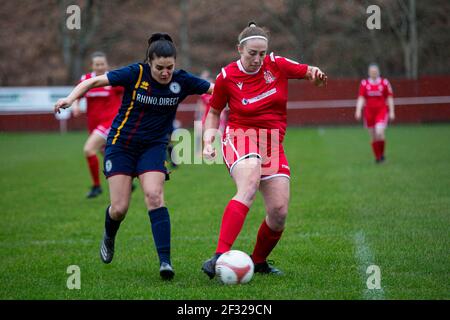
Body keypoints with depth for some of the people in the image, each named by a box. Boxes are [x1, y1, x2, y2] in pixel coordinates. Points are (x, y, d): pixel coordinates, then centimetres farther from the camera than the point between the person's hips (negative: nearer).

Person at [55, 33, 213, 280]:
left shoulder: (182, 81, -9)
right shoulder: (135, 74, -16)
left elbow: (216, 89, -3)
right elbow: (94, 81, -13)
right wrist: (71, 98, -27)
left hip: (153, 147, 1)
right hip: (121, 145, -1)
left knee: (154, 196, -21)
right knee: (119, 208, -4)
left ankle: (165, 261, -21)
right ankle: (109, 237, 33)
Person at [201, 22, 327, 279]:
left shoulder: (276, 65, 2)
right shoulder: (227, 77, -3)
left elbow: (309, 71, 9)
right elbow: (214, 112, 11)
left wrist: (316, 74, -15)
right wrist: (209, 140, -3)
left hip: (273, 143, 4)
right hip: (241, 136, -4)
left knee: (280, 211, -7)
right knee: (249, 187, -35)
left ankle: (259, 261, 20)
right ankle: (220, 256, -46)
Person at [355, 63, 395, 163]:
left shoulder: (385, 83, 1)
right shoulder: (364, 83, 4)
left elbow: (390, 98, 5)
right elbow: (361, 98, 3)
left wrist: (392, 112, 1)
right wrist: (358, 111, -8)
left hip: (381, 111, -2)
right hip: (369, 112, 2)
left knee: (379, 133, -20)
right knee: (373, 137, 5)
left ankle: (382, 153, 2)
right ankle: (377, 157, 20)